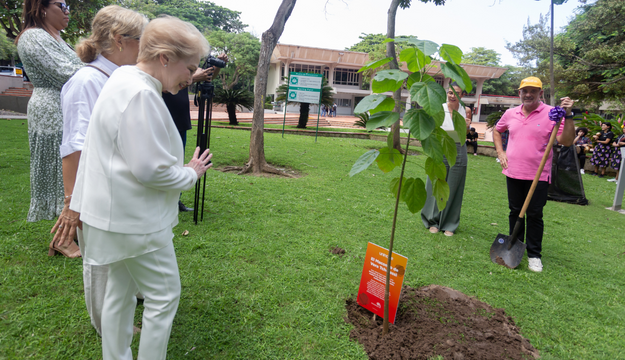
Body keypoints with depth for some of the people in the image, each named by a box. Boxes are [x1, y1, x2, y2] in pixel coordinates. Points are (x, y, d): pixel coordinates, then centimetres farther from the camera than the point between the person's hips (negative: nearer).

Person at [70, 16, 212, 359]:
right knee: (164, 296, 4)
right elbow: (151, 169, -25)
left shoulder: (123, 80, 11)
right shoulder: (141, 94, -24)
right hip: (136, 219, -11)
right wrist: (191, 174, -10)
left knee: (120, 291, 21)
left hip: (121, 214, 11)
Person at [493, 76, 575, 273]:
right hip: (513, 173, 4)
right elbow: (497, 131, 23)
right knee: (515, 212, 14)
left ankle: (534, 255, 16)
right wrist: (500, 152, 11)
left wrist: (568, 116, -23)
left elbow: (566, 141, -14)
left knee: (535, 215, 3)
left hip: (538, 176, -4)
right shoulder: (511, 113, 5)